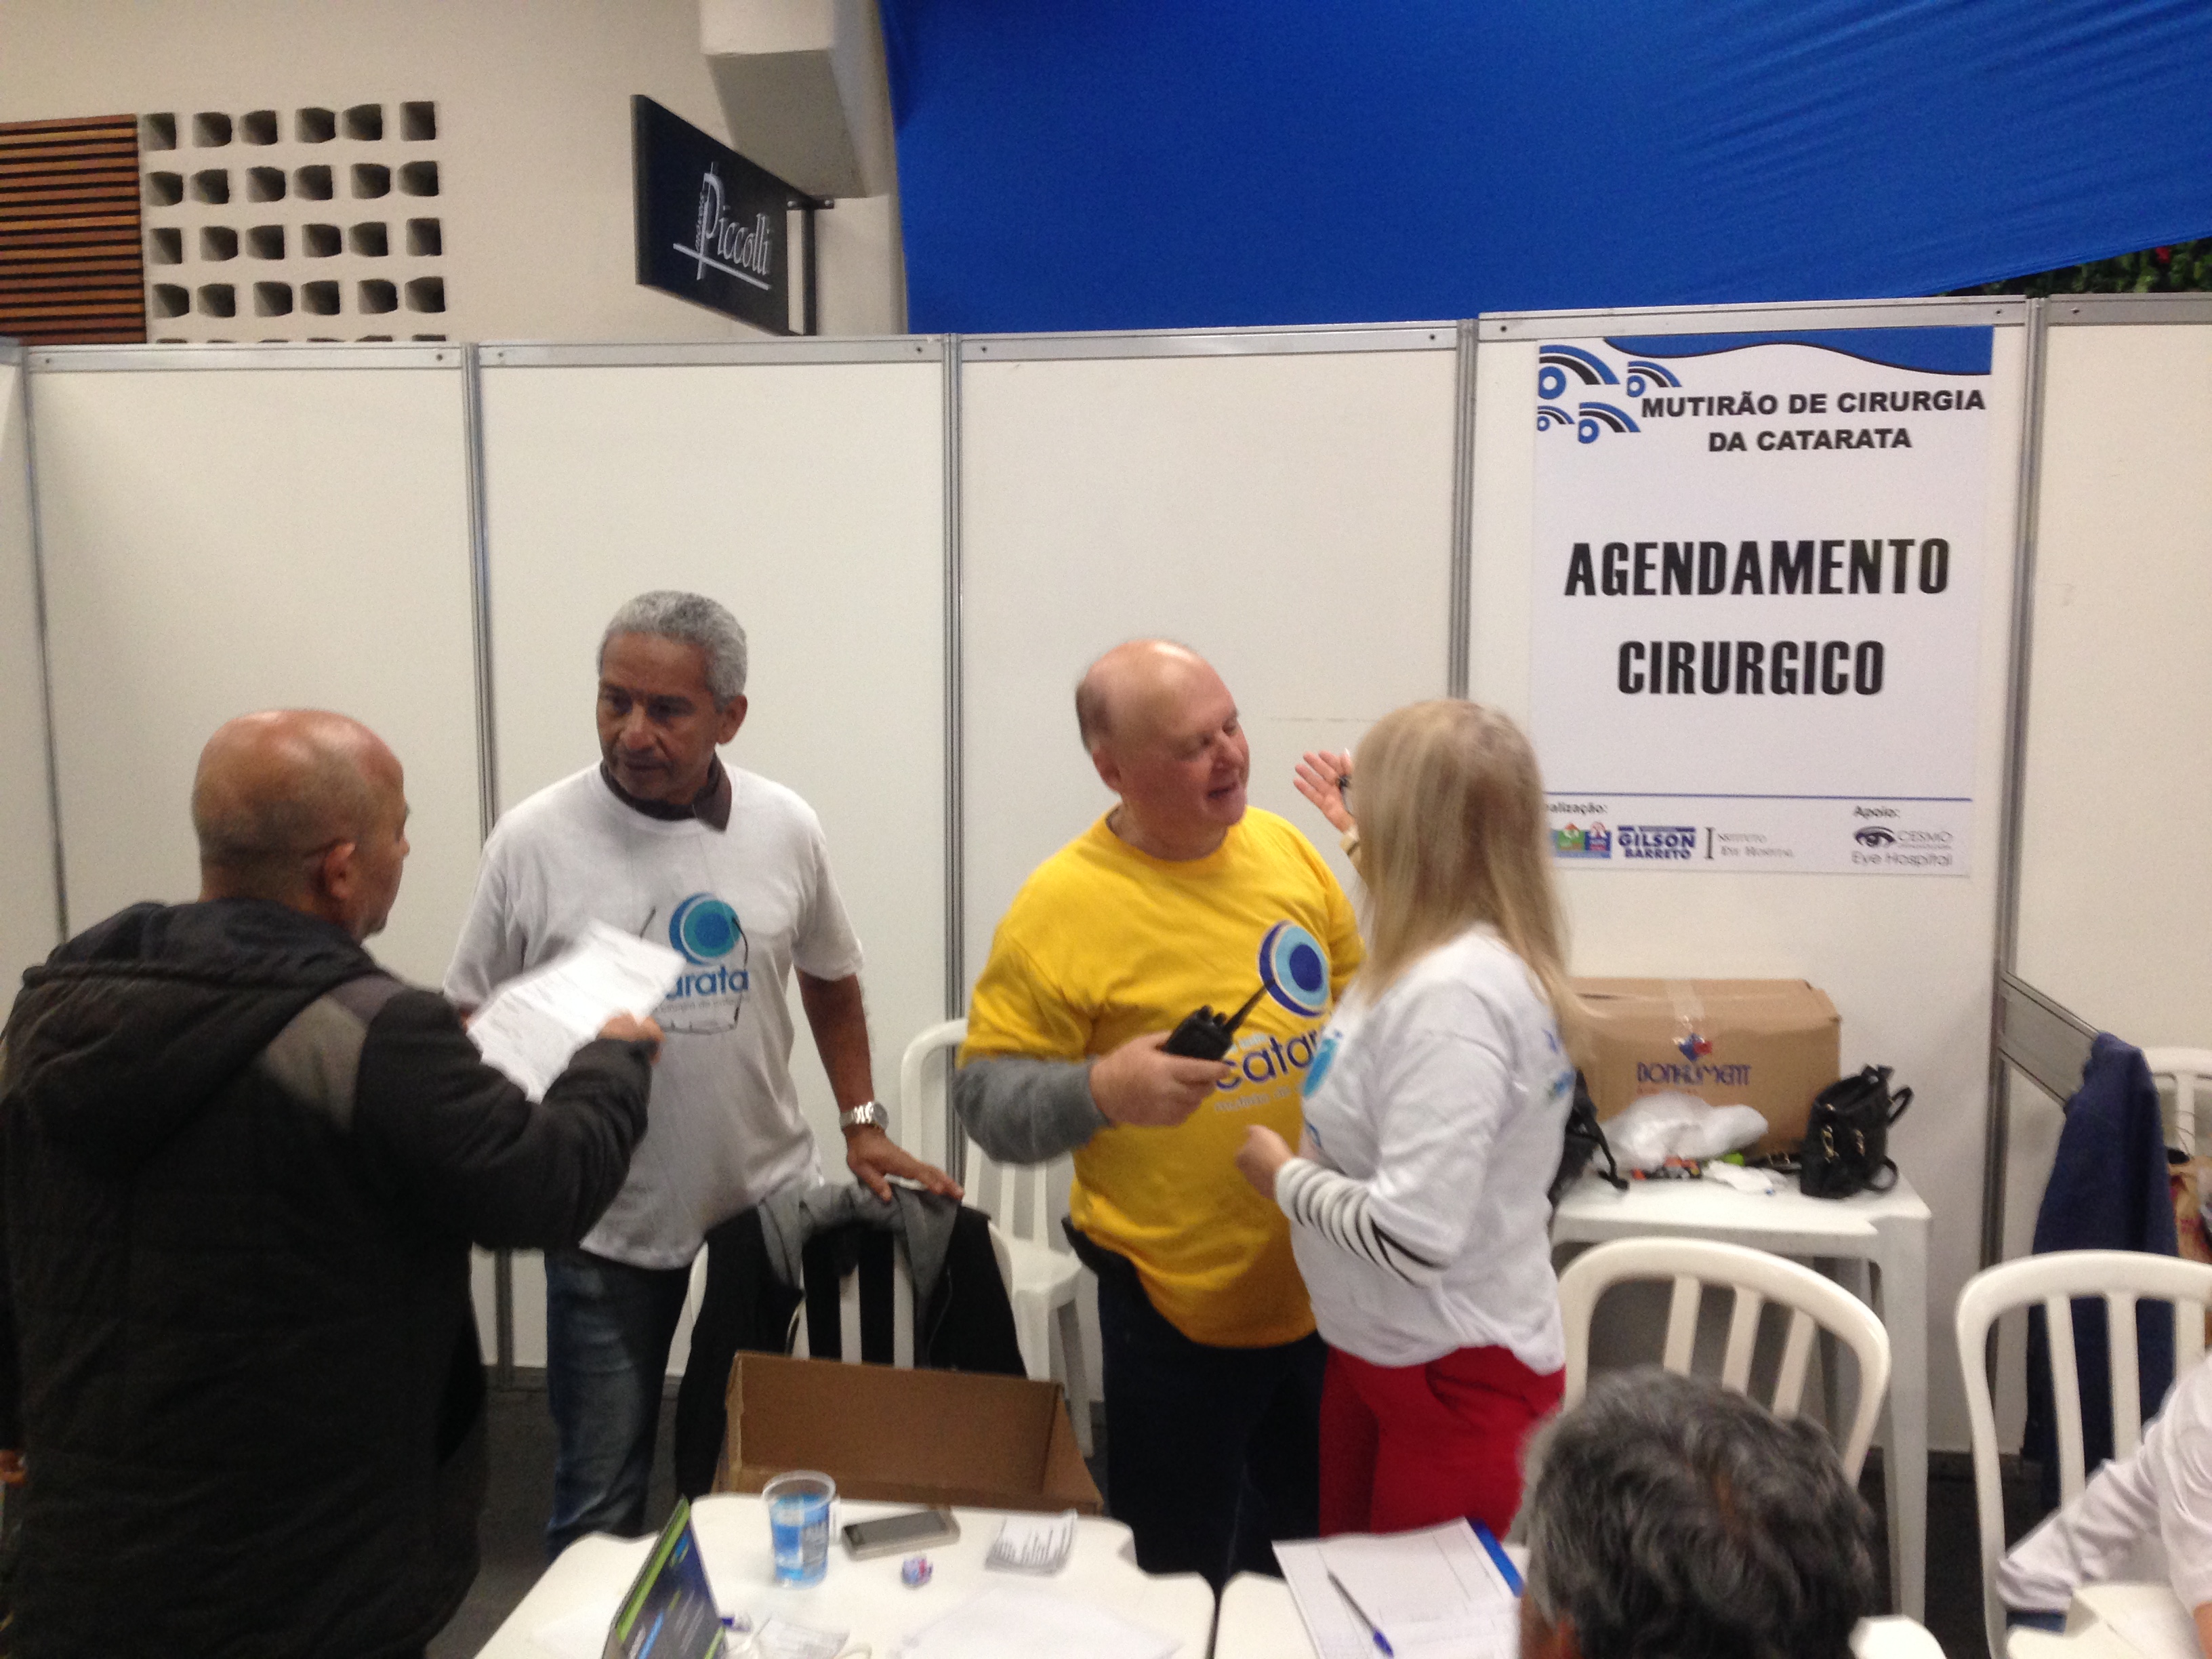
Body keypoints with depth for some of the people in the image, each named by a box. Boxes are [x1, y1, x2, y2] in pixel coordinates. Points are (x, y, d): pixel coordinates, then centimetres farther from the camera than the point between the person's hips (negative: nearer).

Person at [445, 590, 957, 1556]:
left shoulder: (785, 830, -3)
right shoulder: (533, 841, -10)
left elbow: (830, 980, 12)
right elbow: (472, 1024, -2)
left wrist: (863, 1126, 6)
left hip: (770, 1195, 3)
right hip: (606, 1220, -2)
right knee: (599, 1506, 10)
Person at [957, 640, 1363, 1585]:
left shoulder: (1285, 849, -1)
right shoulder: (1060, 905, -17)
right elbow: (986, 1096, -14)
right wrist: (1103, 1091, -30)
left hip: (1323, 1284, 5)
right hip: (1181, 1309, -5)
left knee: (1311, 1548, 25)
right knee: (1180, 1578, 13)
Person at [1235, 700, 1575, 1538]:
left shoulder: (1454, 994, -28)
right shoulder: (1435, 965, 2)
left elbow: (1411, 1233, -31)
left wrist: (1285, 1176, -13)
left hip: (1456, 1376, -9)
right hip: (1376, 1349, 9)